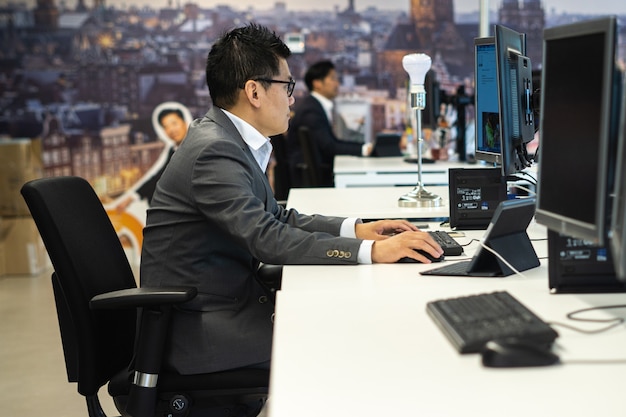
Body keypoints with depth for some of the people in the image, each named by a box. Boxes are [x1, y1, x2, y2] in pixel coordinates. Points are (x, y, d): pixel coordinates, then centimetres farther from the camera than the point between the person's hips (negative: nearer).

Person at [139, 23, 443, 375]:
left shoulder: (228, 138, 9)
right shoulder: (214, 151, -21)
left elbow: (275, 217, 15)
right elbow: (269, 240, -29)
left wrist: (354, 228, 4)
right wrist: (371, 251, -28)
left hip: (227, 300, 9)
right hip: (198, 325, -9)